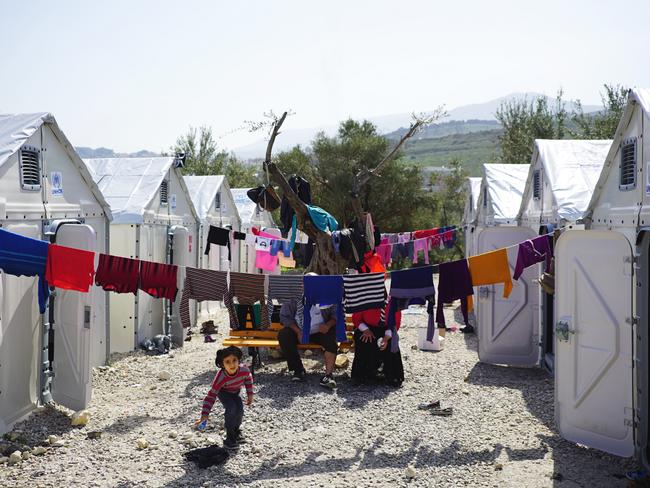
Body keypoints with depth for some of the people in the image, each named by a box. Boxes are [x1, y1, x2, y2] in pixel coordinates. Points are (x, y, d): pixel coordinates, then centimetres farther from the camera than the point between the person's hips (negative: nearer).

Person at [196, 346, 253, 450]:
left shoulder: (244, 370, -32)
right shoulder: (221, 377, -41)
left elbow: (248, 378, -5)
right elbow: (211, 396, -37)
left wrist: (250, 394, -5)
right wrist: (204, 415, -42)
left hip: (235, 392, 4)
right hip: (223, 392, -4)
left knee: (240, 410, -10)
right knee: (231, 409, -25)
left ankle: (236, 431, 23)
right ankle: (230, 437, -6)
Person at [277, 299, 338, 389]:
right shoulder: (292, 300, -10)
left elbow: (336, 314, -2)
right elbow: (284, 316, -9)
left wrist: (329, 325, -22)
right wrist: (298, 331, -21)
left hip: (320, 332, -1)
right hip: (298, 331, 1)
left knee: (331, 340, -30)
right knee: (283, 335, -26)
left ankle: (328, 375, -33)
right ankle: (298, 369, -16)